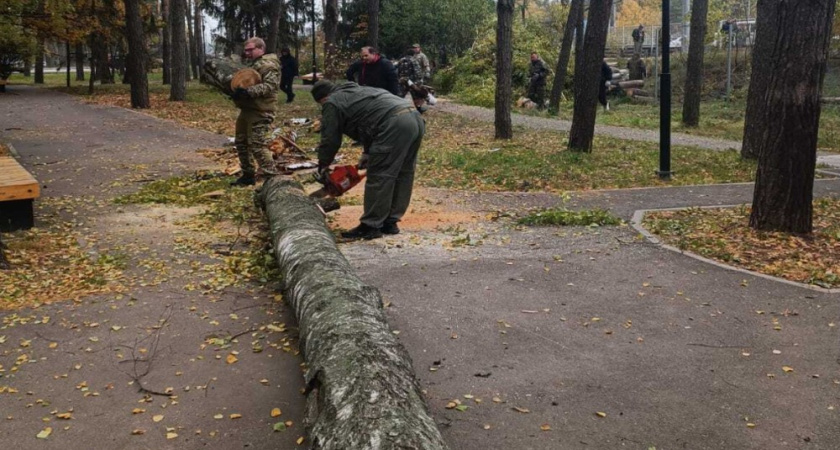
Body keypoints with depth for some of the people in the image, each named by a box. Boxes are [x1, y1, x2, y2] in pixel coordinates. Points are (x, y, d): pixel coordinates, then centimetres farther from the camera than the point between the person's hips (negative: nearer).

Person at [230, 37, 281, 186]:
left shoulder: (269, 65, -11)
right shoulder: (253, 64, 22)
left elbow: (270, 85, -25)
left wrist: (249, 92, -33)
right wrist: (238, 91, 11)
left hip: (260, 112, -11)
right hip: (247, 109, 11)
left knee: (257, 145, -14)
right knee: (241, 142, 14)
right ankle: (248, 175, 24)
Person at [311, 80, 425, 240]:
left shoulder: (332, 103, 9)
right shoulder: (357, 91, 35)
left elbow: (329, 139, 9)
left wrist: (323, 166, 23)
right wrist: (368, 153, 35)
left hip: (395, 124, -9)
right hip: (414, 118, 9)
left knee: (379, 177, -2)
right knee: (403, 174, 14)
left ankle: (370, 227, 3)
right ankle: (390, 222, 22)